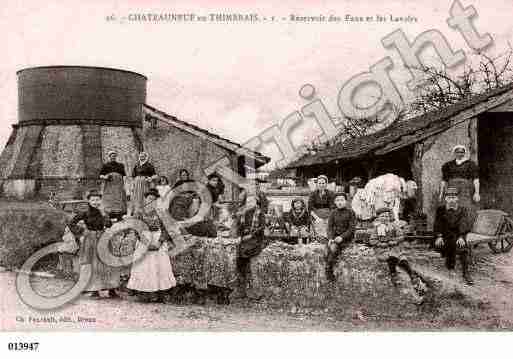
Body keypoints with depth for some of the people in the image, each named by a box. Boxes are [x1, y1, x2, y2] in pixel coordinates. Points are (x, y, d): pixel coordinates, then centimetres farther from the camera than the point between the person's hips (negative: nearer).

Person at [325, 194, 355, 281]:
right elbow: (330, 227, 6)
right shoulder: (333, 213, 8)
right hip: (334, 236, 3)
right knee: (331, 247, -27)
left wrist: (341, 237, -21)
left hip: (346, 237, -3)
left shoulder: (350, 213, -2)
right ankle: (329, 275, -20)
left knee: (333, 247, -28)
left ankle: (328, 270, -14)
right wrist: (330, 239, -13)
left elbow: (351, 229, -7)